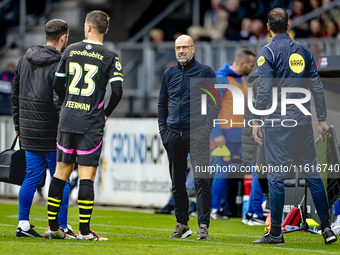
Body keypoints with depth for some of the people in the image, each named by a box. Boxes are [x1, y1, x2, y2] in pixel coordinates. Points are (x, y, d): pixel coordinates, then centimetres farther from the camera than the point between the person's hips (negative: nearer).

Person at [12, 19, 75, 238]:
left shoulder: (24, 61, 9)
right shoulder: (59, 65, -14)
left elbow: (15, 95, 14)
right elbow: (60, 102, -18)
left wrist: (18, 125, 22)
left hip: (28, 131, 7)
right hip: (51, 133, -6)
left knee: (32, 177, 12)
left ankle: (23, 224, 9)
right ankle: (61, 228, 2)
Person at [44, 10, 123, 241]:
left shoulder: (71, 51, 6)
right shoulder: (110, 57, -5)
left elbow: (57, 84, 11)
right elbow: (117, 91, -11)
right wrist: (106, 113, 6)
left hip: (67, 120, 4)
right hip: (91, 124, -4)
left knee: (61, 172, 10)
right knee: (87, 176, -3)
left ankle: (52, 226, 13)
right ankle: (84, 230, -4)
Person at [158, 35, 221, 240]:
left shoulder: (205, 72, 2)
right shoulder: (170, 74, 14)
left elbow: (215, 103, 1)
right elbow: (162, 103, 20)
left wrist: (206, 127, -9)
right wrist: (163, 128, 8)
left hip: (197, 133, -5)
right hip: (173, 134, 5)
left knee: (201, 180, -11)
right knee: (177, 182, 8)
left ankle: (203, 226, -11)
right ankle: (182, 224, 17)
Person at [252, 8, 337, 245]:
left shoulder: (269, 51, -4)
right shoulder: (303, 50, 12)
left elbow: (264, 89, -11)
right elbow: (317, 86, 12)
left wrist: (256, 120, -7)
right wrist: (322, 119, 15)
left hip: (278, 122, -5)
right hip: (303, 120, 5)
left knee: (276, 176, -2)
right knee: (312, 173, 8)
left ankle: (276, 232, -2)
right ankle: (326, 227, 7)